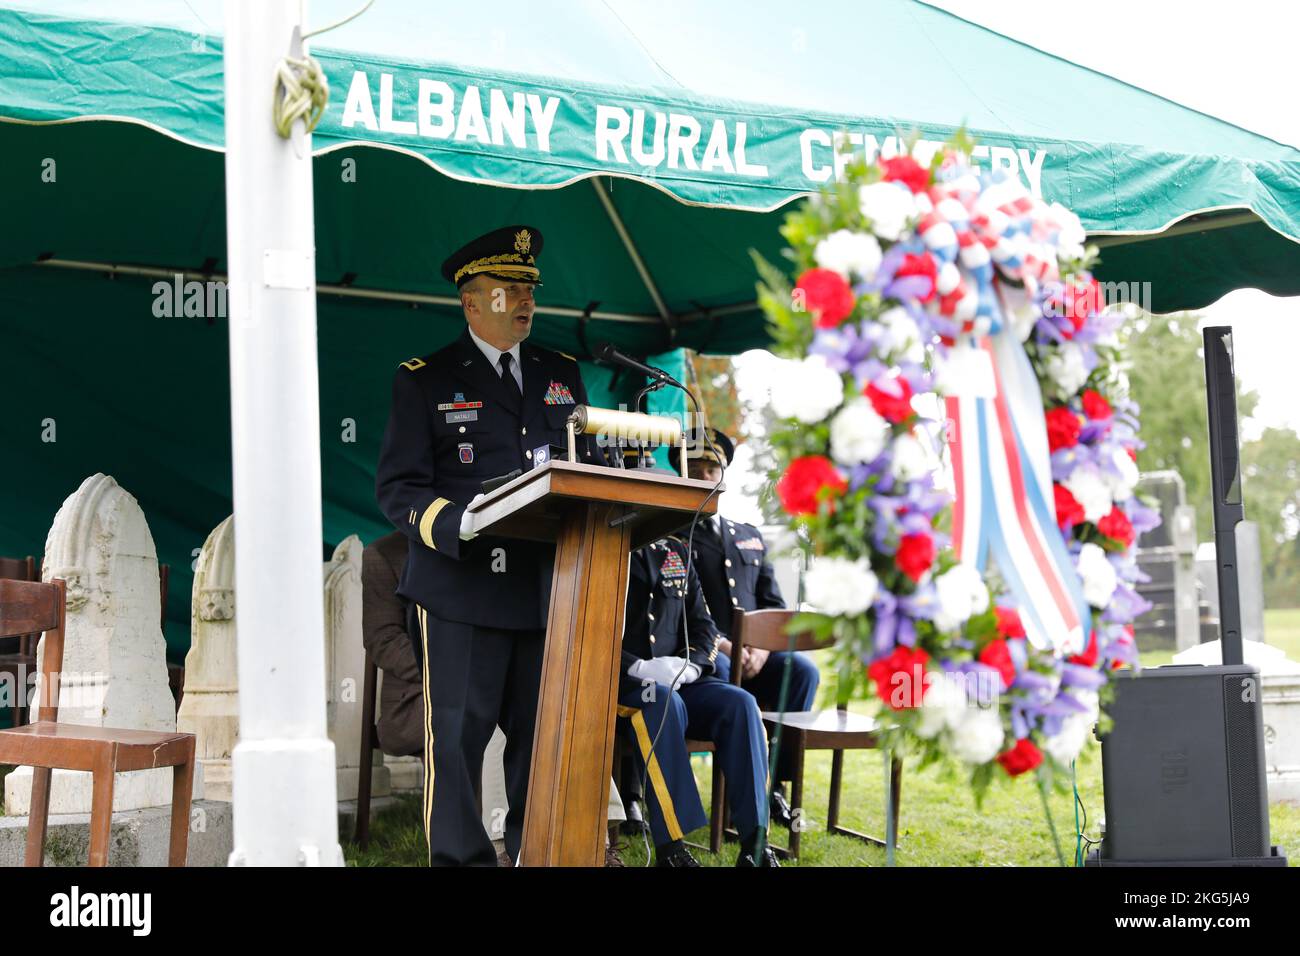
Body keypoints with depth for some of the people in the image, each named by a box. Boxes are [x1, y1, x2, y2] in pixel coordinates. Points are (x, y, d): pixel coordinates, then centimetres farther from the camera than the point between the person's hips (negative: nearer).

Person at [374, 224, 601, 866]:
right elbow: (397, 488, -2)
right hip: (462, 590, -4)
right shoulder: (424, 381, 4)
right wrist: (456, 524, -20)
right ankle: (460, 858, 4)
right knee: (455, 736, -4)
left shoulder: (563, 376, 17)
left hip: (549, 589, 4)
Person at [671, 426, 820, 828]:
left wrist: (762, 649, -5)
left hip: (754, 655, 5)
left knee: (802, 670, -25)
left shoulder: (750, 536, 23)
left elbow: (773, 604, 17)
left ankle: (774, 782, -17)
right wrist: (721, 646, -19)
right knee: (725, 675, -38)